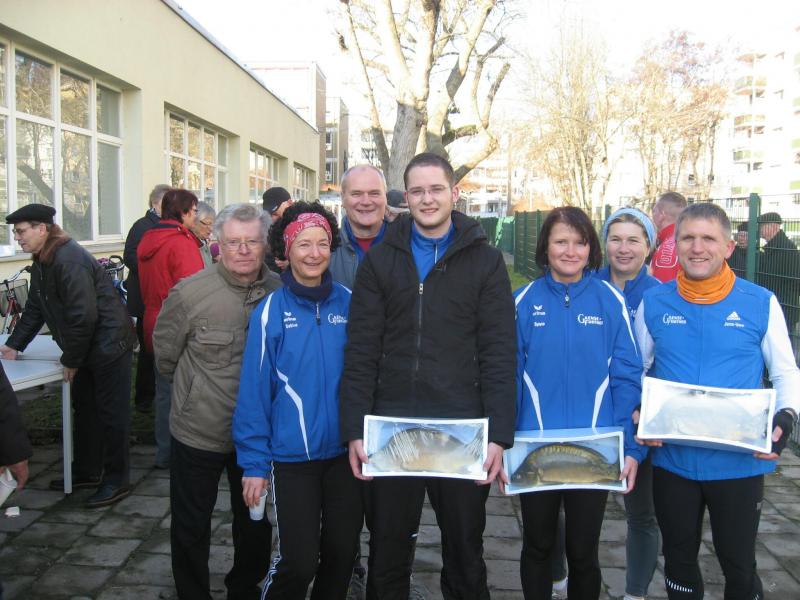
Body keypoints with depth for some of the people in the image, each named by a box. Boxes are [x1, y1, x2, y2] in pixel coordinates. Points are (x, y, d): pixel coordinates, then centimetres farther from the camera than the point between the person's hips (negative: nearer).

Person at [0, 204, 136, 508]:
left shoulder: (69, 260, -23)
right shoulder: (42, 262, 9)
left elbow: (83, 316, -24)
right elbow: (35, 309, 17)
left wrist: (71, 360, -15)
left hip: (109, 344, -10)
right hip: (87, 348, 10)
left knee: (111, 413, -1)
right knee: (85, 408, 18)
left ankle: (117, 480, 10)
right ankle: (86, 472, 32)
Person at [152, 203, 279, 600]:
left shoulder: (280, 293, -9)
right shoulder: (190, 293, -16)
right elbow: (165, 355, -1)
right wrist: (194, 387, 8)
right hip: (198, 432, -2)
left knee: (256, 523, 20)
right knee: (191, 527, 14)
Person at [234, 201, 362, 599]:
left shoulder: (349, 303, -2)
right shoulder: (271, 310, -8)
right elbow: (254, 389, -6)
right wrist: (254, 462, -5)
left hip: (345, 451, 3)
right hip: (292, 455, -2)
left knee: (342, 552, 14)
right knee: (298, 562, 0)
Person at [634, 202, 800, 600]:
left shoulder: (761, 303, -6)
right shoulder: (653, 303, -2)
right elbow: (636, 370, 8)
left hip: (740, 462, -1)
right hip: (672, 460, 2)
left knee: (739, 564, 14)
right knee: (679, 559, 19)